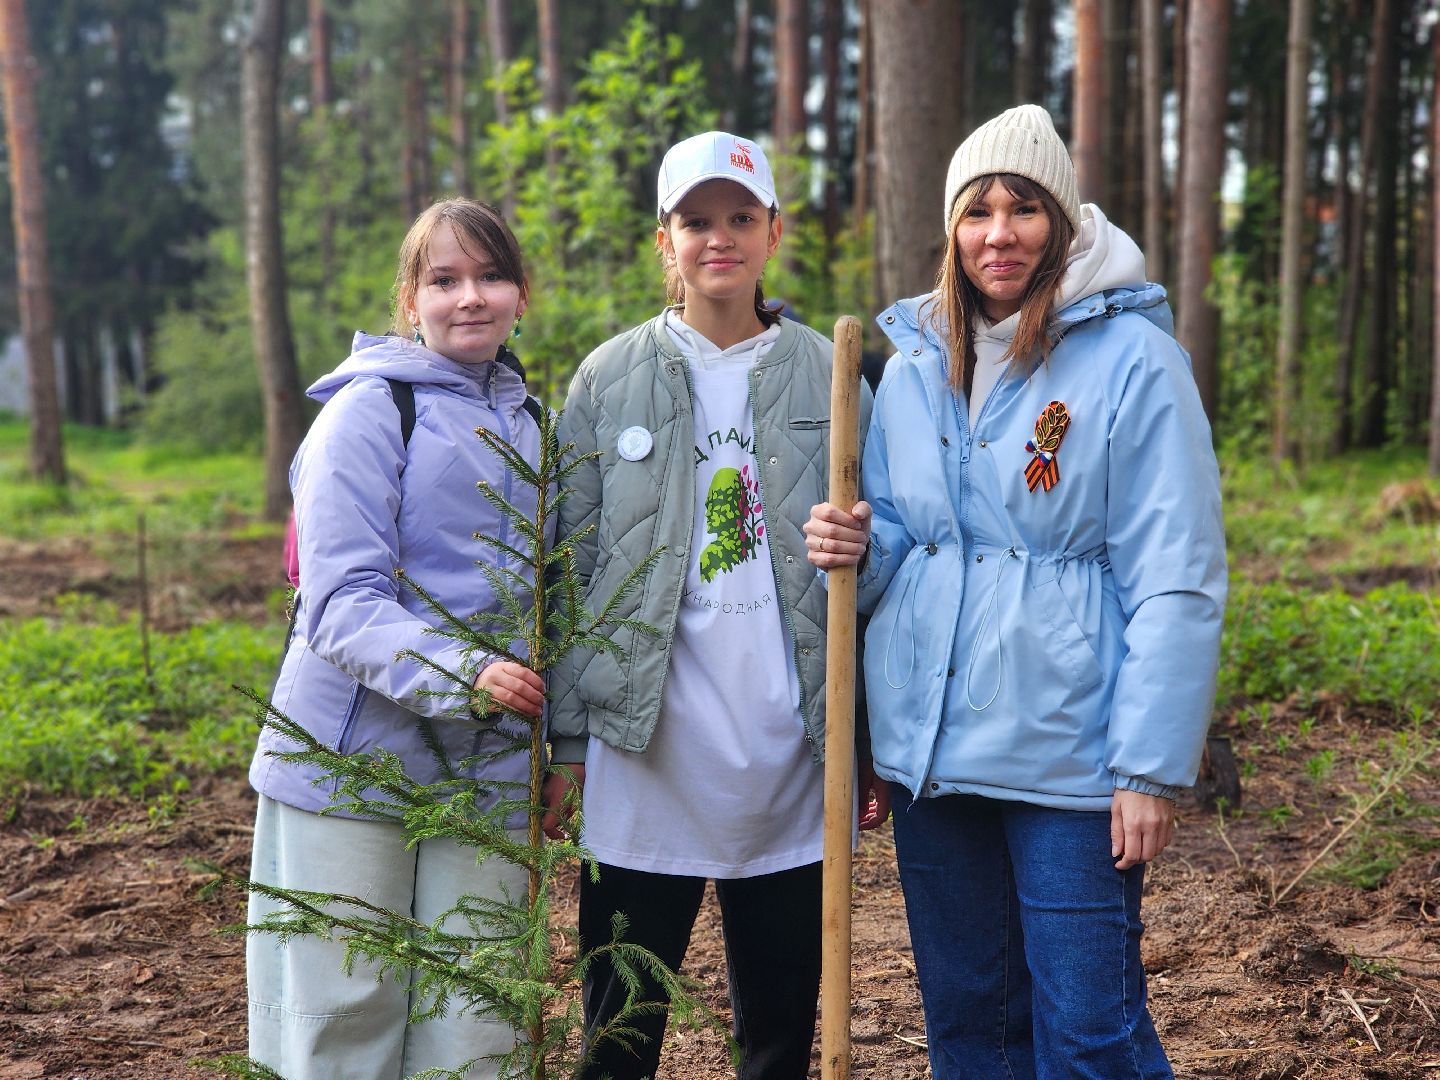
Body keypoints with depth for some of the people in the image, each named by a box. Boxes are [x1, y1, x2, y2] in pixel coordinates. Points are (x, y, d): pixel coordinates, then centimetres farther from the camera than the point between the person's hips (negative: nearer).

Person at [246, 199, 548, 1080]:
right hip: (352, 765, -5)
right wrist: (461, 674, -31)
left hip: (484, 774, 5)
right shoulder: (371, 409, -8)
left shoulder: (525, 420, 11)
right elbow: (340, 603, -16)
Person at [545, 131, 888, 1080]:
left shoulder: (828, 379, 6)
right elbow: (570, 569, 4)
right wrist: (568, 741, 0)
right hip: (646, 756, -1)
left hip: (788, 755, 1)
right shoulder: (610, 380, 4)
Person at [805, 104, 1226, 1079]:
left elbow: (1176, 584, -11)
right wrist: (860, 548, -6)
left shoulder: (1130, 358, -8)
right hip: (930, 745, 6)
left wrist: (1153, 769, -15)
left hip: (1068, 753, -5)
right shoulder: (914, 365, 9)